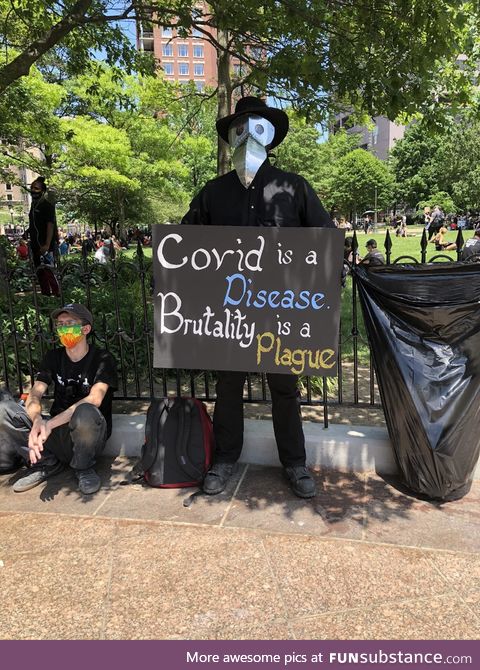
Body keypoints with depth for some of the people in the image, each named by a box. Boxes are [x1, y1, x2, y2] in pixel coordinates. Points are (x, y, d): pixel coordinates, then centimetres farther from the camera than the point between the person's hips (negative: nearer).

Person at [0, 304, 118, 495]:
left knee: (86, 412, -39)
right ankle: (46, 463, 0)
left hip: (89, 435, -4)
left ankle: (84, 468, -9)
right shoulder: (53, 357, 7)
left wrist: (50, 424, -31)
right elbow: (34, 395, -6)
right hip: (57, 432, 4)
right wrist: (37, 421, -29)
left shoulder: (102, 359, -7)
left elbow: (94, 400, -22)